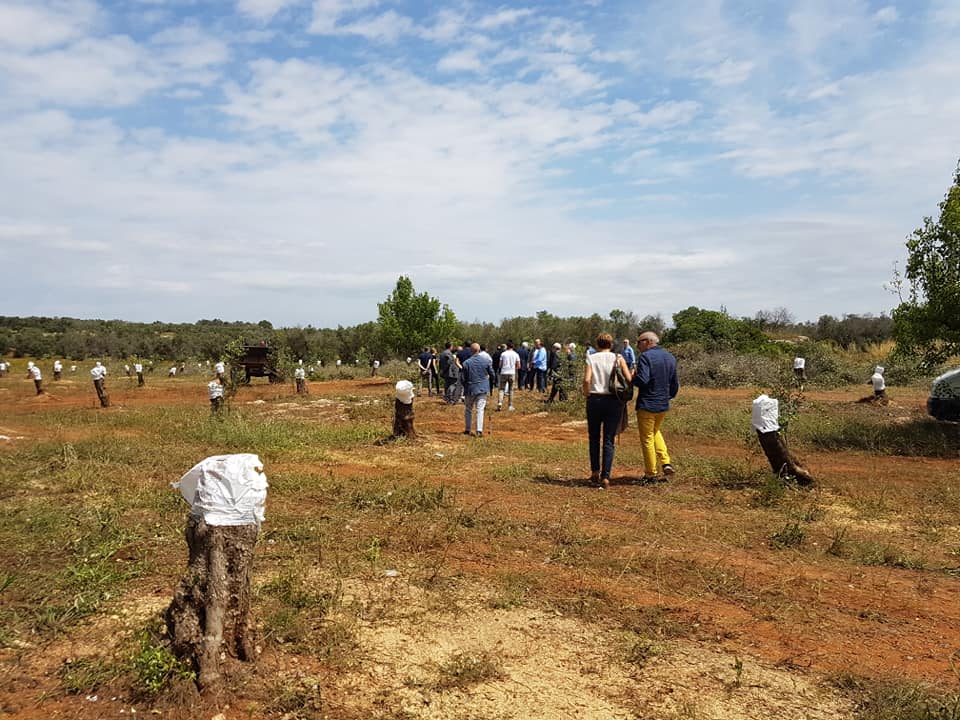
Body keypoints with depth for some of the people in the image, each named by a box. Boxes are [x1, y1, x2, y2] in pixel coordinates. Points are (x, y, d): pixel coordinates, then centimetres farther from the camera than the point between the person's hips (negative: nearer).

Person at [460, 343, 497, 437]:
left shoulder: (466, 362, -9)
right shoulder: (487, 361, -3)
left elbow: (462, 378, -3)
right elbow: (492, 375, 7)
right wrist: (491, 383, 26)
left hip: (470, 389, -1)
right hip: (482, 389, 1)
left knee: (468, 409, 14)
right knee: (480, 409, 0)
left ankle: (467, 429, 20)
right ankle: (479, 430, -11)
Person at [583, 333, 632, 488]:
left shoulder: (591, 358, 2)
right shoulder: (618, 358, 3)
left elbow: (587, 379, -11)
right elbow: (629, 379, -6)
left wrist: (586, 394, 4)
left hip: (595, 399, 0)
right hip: (614, 401, 0)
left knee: (594, 437, 16)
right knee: (609, 440, 3)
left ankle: (595, 472, 19)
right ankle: (605, 477, -3)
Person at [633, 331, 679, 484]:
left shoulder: (645, 357, -15)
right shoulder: (670, 358, 8)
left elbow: (642, 380, -27)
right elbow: (675, 384, 13)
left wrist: (632, 378, -7)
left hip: (647, 405, -7)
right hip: (664, 405, 7)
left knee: (647, 439, 5)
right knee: (655, 432, 27)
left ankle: (651, 474, 12)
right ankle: (666, 463, 15)